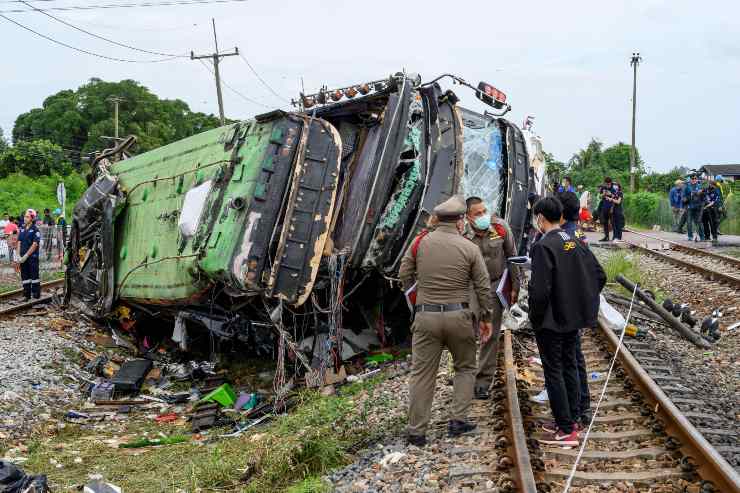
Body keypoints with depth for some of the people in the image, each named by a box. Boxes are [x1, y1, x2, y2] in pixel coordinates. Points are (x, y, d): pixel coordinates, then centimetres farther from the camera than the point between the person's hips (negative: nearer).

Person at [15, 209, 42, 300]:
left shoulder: (35, 230, -7)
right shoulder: (22, 229, 11)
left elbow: (35, 244, -13)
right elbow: (19, 243, 10)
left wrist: (26, 256, -15)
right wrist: (19, 256, -1)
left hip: (32, 257, -6)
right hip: (23, 257, 6)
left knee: (34, 275, -1)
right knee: (25, 276, 9)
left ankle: (36, 295, 5)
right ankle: (27, 295, 16)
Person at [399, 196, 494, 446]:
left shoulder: (420, 242, -1)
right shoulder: (470, 248, -3)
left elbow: (404, 276, 5)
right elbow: (483, 287, 1)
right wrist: (486, 317, 12)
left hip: (425, 316, 1)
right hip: (458, 317, -1)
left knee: (421, 373, 6)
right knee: (465, 368, 20)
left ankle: (416, 430, 10)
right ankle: (458, 420, 15)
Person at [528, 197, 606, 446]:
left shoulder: (543, 247, -19)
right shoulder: (575, 243, 4)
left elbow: (539, 289, -25)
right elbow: (599, 275, 8)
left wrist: (535, 317, -10)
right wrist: (583, 302, 15)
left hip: (551, 322, -8)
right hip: (574, 318, 8)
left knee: (554, 372, 1)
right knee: (569, 367, 18)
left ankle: (566, 431, 5)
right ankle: (571, 420, 28)